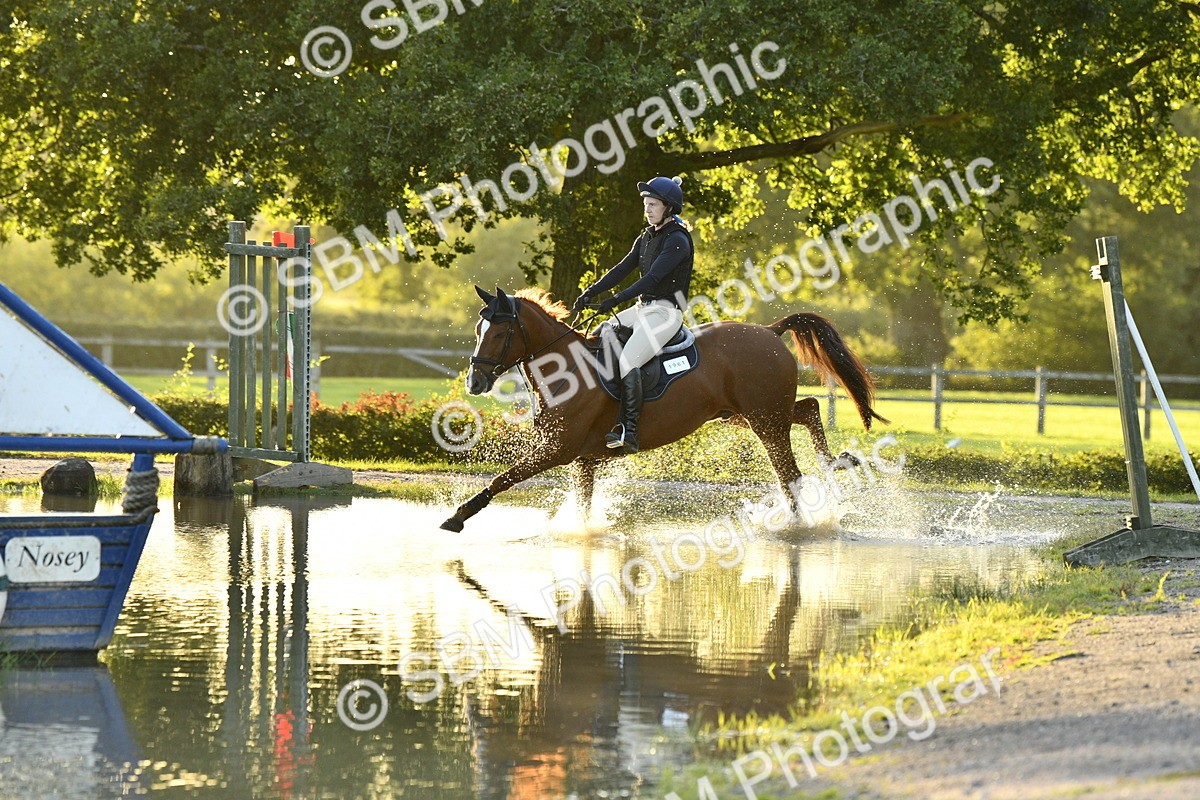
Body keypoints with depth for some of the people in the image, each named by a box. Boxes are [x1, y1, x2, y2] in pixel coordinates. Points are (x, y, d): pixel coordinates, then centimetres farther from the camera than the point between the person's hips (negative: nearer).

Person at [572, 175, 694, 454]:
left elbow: (652, 278, -22)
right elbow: (622, 269, 11)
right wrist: (591, 292, -2)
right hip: (642, 308, 10)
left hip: (665, 311, -10)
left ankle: (628, 431, -33)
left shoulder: (677, 240, -13)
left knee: (627, 361, -28)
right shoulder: (646, 238, 15)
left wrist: (617, 300, -29)